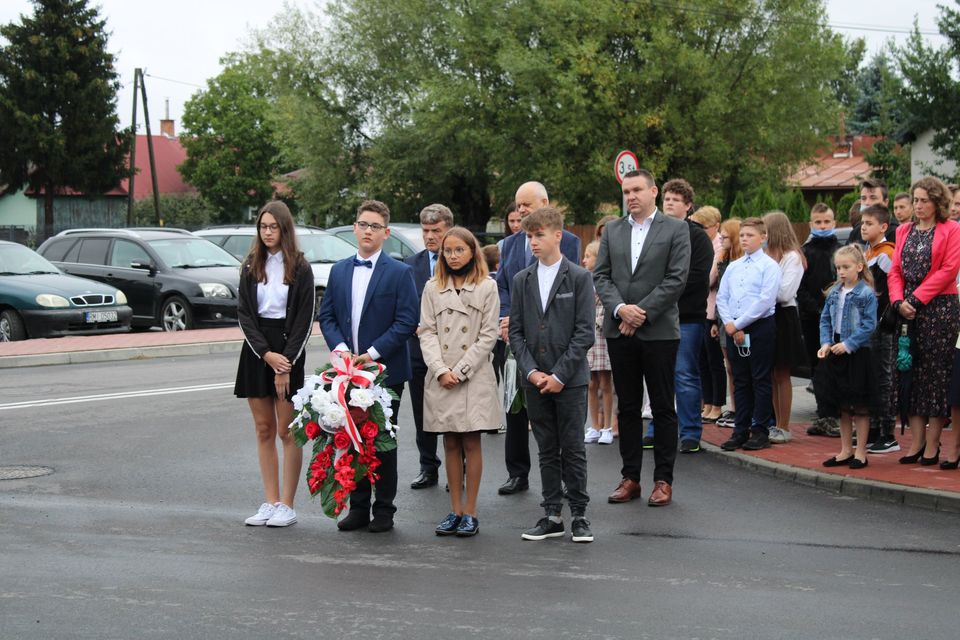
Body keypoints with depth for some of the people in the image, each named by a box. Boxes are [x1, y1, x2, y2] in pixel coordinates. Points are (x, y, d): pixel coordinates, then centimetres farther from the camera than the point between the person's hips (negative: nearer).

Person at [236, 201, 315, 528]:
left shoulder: (300, 268, -3)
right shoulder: (251, 267, 8)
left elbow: (304, 319, -6)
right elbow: (244, 314, 3)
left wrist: (286, 362, -13)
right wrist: (266, 354, -10)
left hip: (288, 349, -4)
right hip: (256, 351, 4)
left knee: (287, 431, -2)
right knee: (264, 430, 7)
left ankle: (287, 505, 3)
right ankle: (270, 502, 12)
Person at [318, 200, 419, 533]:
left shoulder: (399, 273, -5)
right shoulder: (339, 270, 10)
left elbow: (407, 321, -10)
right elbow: (326, 315, 10)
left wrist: (373, 353, -15)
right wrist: (340, 348, -8)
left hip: (386, 370, -4)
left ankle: (384, 511, 11)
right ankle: (358, 507, 17)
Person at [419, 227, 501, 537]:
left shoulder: (487, 288, 2)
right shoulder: (432, 288, 9)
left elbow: (488, 335, -2)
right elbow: (427, 332, 5)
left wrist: (460, 371, -9)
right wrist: (442, 370, -9)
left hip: (474, 378, -2)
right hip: (441, 379, 3)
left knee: (471, 443, -2)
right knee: (450, 444, 6)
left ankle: (470, 512, 4)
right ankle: (455, 510, 11)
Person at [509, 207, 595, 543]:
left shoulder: (579, 277, -3)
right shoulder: (522, 280, 9)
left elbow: (584, 332, -7)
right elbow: (515, 331, 7)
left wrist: (560, 374, -12)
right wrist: (531, 371, -6)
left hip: (570, 378, -3)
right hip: (534, 378, 4)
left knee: (573, 449, 0)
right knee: (547, 450, 9)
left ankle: (579, 515, 8)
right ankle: (552, 515, 14)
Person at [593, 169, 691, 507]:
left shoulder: (675, 229, 0)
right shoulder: (612, 230, 13)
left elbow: (676, 279, -8)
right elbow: (601, 275, 7)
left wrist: (642, 312, -12)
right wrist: (620, 308, -10)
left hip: (659, 330, -4)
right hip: (619, 330, 4)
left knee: (663, 408, 2)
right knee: (627, 407, 9)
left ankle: (663, 480, 7)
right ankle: (630, 477, 15)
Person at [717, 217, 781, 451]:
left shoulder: (769, 266, -5)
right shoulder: (732, 267, 14)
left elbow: (765, 300, -14)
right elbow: (721, 297, 11)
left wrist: (739, 324, -14)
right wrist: (729, 324, -5)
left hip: (760, 327, -6)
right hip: (734, 329, 6)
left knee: (761, 380, 0)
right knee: (740, 381, 9)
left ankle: (760, 430, 4)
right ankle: (740, 430, 14)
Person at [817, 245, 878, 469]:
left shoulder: (866, 294, -11)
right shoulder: (834, 293, 8)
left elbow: (868, 325, -15)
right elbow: (825, 320, 10)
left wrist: (848, 344, -20)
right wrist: (825, 343, -4)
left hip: (857, 353, -6)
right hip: (836, 354, 6)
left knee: (859, 407, 3)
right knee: (841, 406, 13)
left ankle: (860, 453, 11)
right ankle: (846, 450, 23)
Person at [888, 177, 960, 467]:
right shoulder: (904, 231, 15)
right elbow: (895, 271, 10)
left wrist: (916, 299, -15)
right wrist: (899, 301, -8)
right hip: (908, 312, 5)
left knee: (936, 373, -3)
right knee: (911, 373, 5)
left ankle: (932, 445, 2)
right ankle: (916, 441, 11)